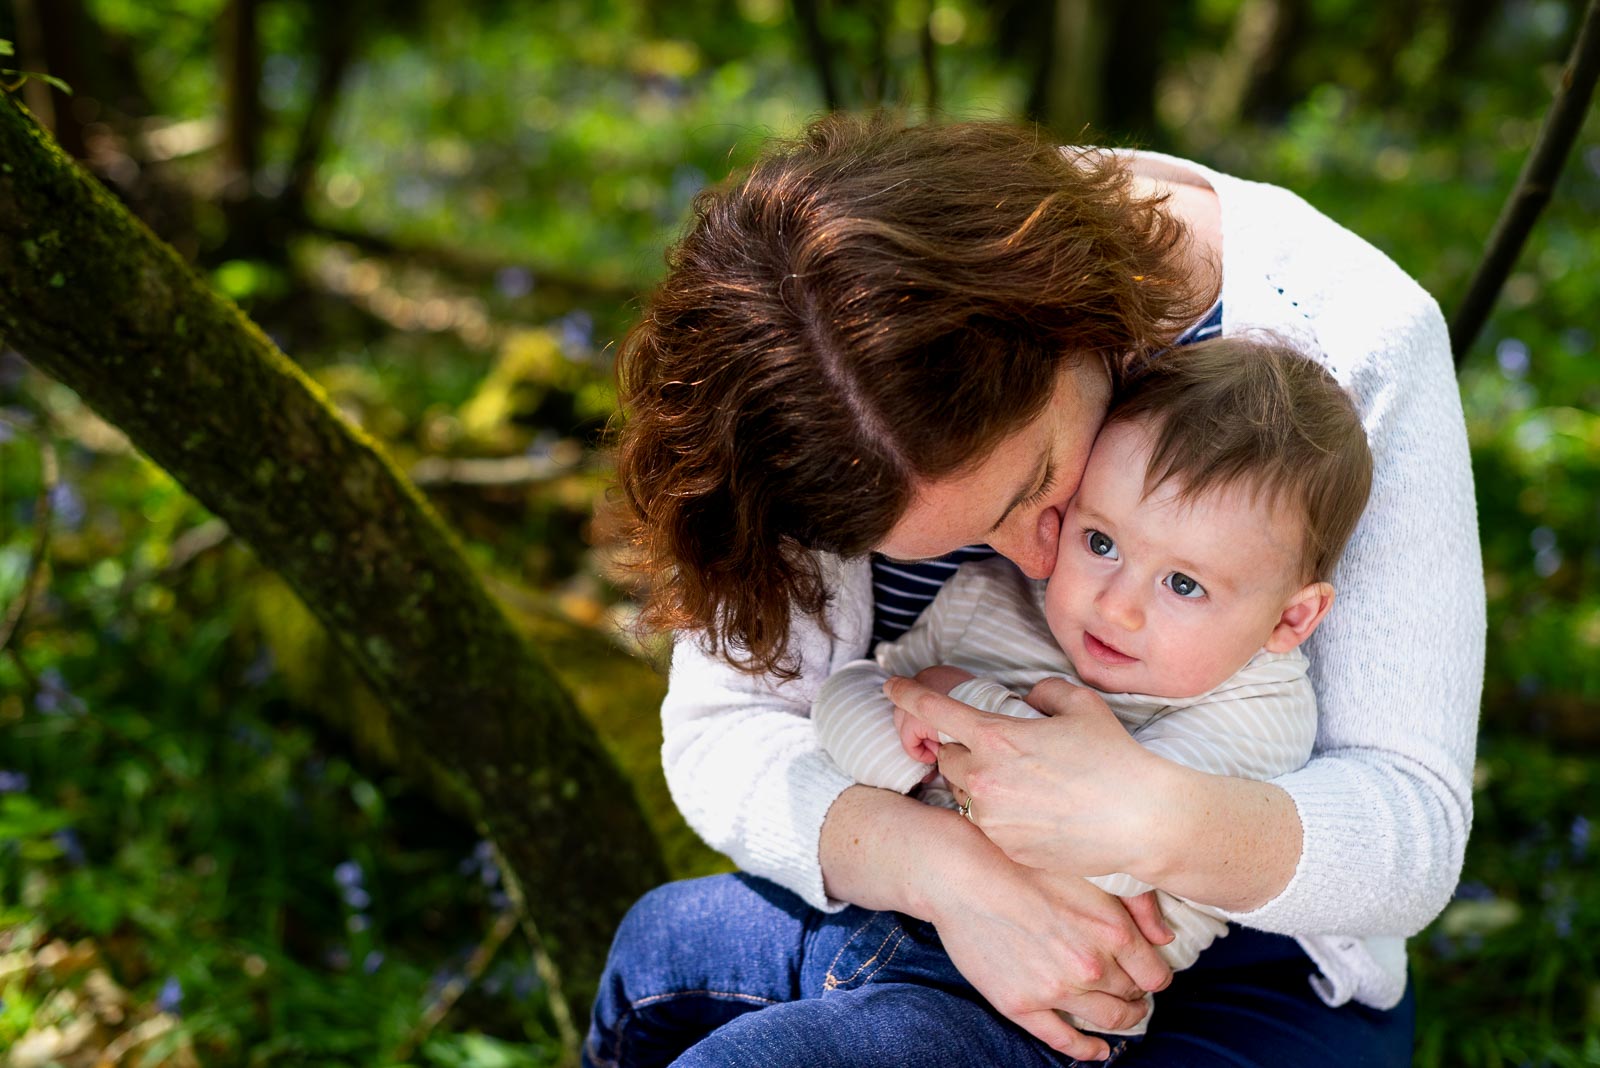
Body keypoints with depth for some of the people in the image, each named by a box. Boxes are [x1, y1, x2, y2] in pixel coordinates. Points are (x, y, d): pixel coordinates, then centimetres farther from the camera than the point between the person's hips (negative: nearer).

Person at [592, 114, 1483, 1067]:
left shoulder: (1354, 346, -24)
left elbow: (1415, 839, -19)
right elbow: (724, 733, -13)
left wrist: (1158, 823, -39)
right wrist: (946, 864, -32)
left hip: (1253, 976, -5)